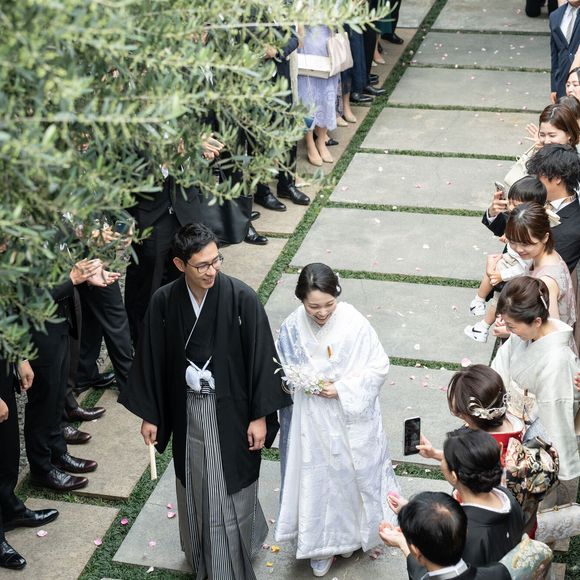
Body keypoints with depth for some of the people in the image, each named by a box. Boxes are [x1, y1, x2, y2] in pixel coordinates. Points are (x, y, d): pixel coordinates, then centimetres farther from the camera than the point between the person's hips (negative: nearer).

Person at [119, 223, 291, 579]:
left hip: (232, 411, -3)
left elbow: (260, 357, -11)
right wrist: (149, 415, 5)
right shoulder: (164, 302, -11)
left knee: (231, 489, 8)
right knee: (195, 488, 18)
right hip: (187, 412, 3)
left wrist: (260, 415, -8)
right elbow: (151, 359, 0)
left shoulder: (242, 299, -18)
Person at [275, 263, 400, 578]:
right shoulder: (292, 328, -12)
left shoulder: (355, 324, -20)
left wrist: (343, 388, -21)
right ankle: (322, 541, 32)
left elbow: (379, 367, -12)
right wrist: (303, 381, -16)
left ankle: (351, 531, 43)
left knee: (351, 474, 17)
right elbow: (284, 372, 3)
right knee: (316, 478, 12)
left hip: (350, 418, -1)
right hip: (311, 420, 1)